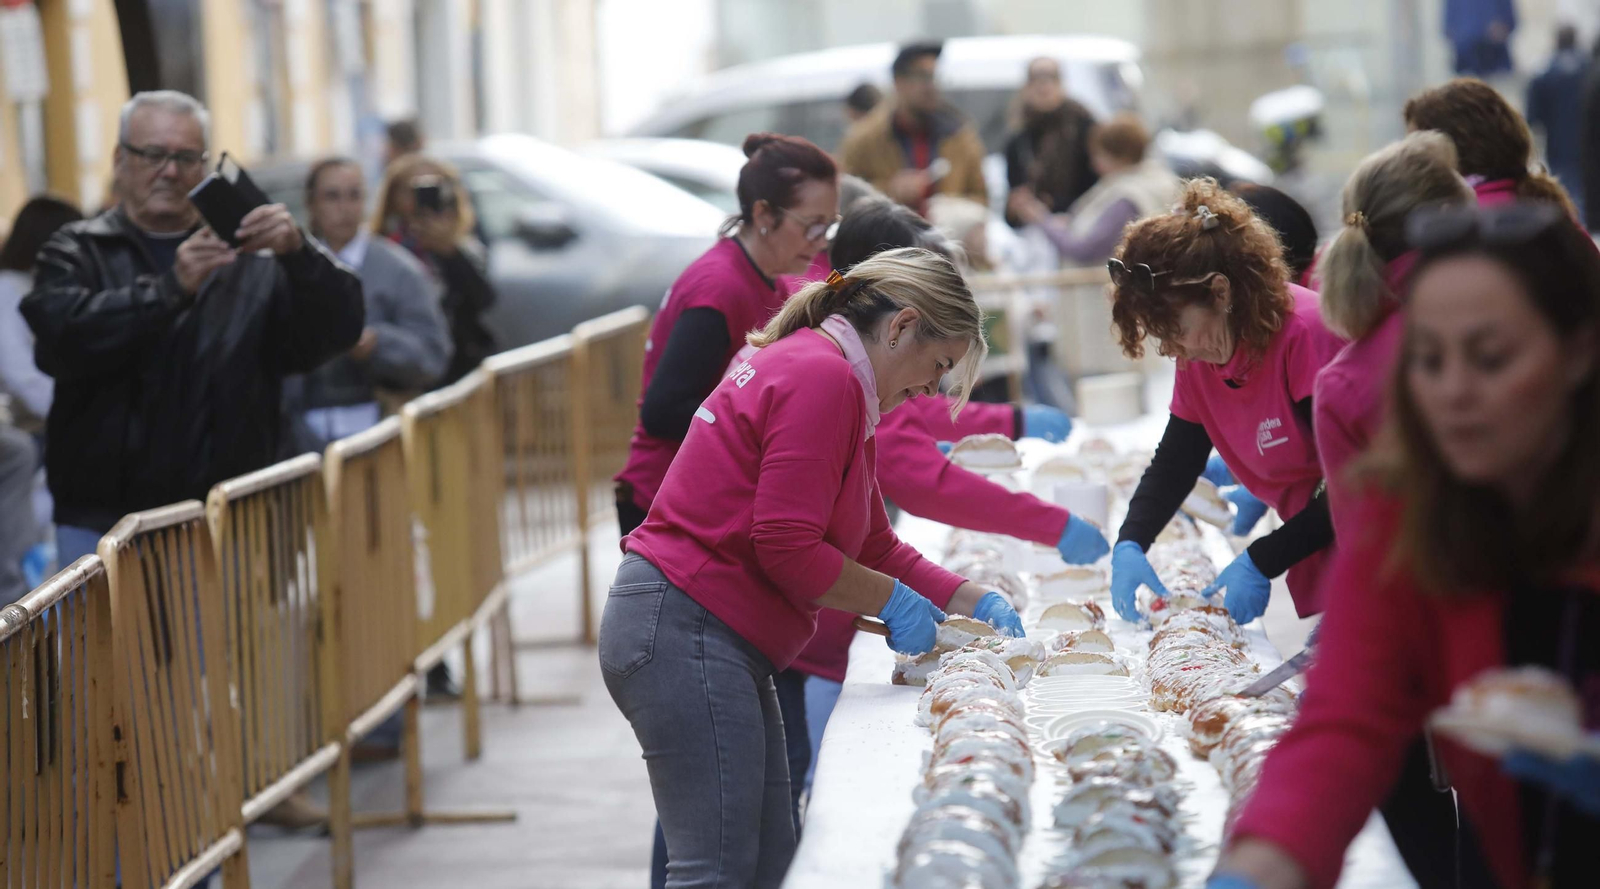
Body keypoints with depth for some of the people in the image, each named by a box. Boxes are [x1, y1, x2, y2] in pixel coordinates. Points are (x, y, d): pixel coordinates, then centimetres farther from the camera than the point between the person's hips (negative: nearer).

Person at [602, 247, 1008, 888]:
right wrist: (893, 601, -6)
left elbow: (875, 547, 25)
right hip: (686, 634, -11)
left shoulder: (818, 371, 20)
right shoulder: (822, 378, -14)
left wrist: (972, 602, 18)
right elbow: (786, 548, -19)